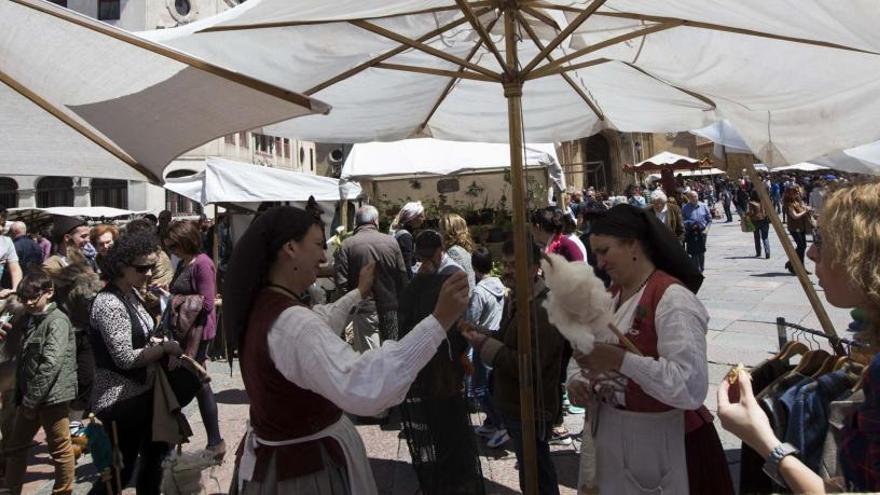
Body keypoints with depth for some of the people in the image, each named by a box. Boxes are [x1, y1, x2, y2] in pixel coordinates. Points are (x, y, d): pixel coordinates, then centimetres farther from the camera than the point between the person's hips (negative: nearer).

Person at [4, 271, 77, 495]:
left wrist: (32, 399, -18)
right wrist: (21, 397, 12)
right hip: (29, 398, 9)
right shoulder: (31, 319, 12)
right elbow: (24, 362, 17)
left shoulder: (57, 321, -14)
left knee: (60, 449, 4)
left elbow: (51, 364, -21)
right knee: (15, 447, 18)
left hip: (52, 397, -9)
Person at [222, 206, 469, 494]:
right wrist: (439, 321, -47)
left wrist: (359, 294, 31)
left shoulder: (261, 306, 0)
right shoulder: (290, 322, -33)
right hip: (306, 465, -9)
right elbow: (361, 388, -46)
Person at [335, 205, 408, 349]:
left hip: (364, 309, -2)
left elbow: (341, 282, -11)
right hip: (390, 307, 2)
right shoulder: (391, 241, -3)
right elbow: (403, 277, 1)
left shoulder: (347, 244, -9)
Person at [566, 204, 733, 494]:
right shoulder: (608, 295, 6)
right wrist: (577, 380, -9)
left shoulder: (673, 299, -20)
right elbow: (587, 354, 12)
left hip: (662, 439, -7)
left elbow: (692, 387, -30)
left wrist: (620, 359, -35)